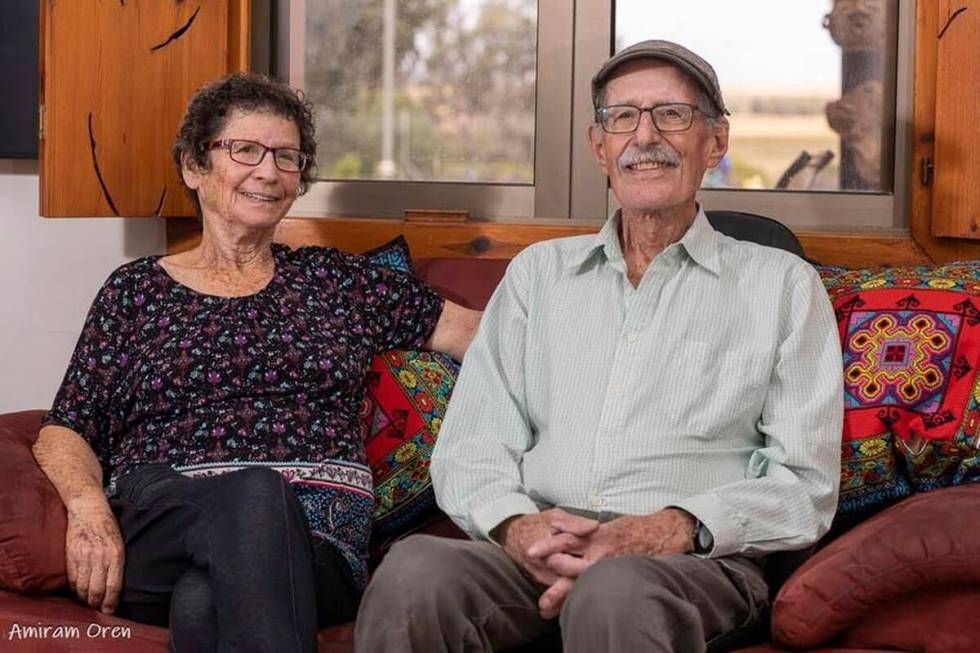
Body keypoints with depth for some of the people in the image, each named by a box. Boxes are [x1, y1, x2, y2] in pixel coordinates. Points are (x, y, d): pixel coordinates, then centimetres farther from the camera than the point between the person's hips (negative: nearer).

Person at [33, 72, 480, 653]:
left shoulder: (335, 279, 21)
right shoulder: (136, 290, 18)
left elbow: (476, 331, 20)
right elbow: (65, 430, 13)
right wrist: (87, 503, -9)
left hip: (315, 531, 0)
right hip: (160, 525, 1)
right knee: (255, 492, -37)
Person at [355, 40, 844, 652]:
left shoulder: (782, 285, 13)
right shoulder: (538, 272, 22)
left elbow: (804, 485, 4)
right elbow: (469, 451, 14)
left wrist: (675, 529, -14)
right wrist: (517, 525, -9)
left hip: (699, 558, -3)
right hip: (536, 553, 3)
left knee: (616, 591, -39)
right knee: (414, 570, -30)